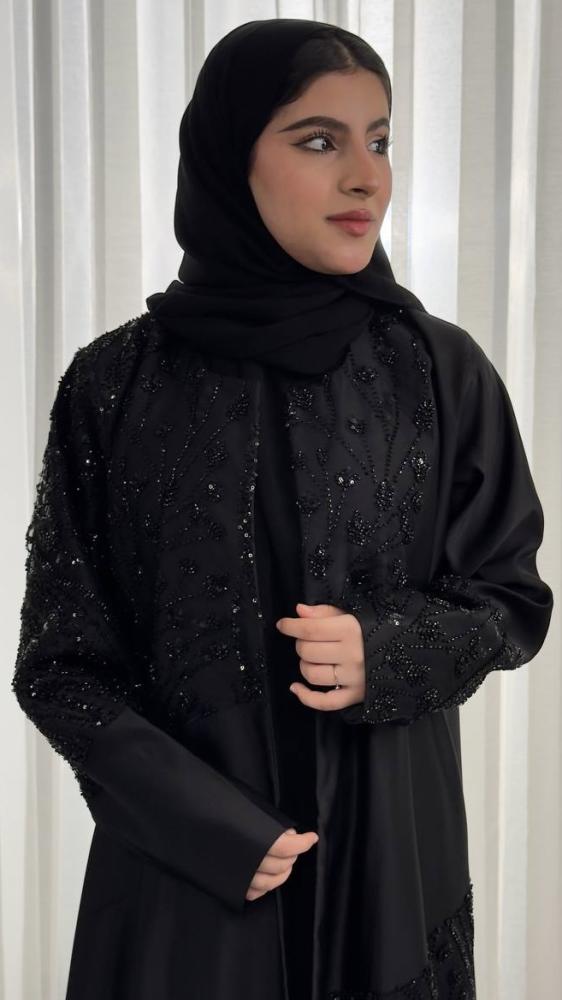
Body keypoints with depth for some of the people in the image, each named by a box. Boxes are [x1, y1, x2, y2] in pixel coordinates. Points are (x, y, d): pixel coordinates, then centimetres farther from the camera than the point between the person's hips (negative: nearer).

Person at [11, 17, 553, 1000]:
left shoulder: (442, 370, -4)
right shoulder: (117, 384, -8)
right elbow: (59, 660, -4)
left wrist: (389, 652, -16)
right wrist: (209, 827, -15)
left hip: (393, 847, 2)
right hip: (181, 865, -1)